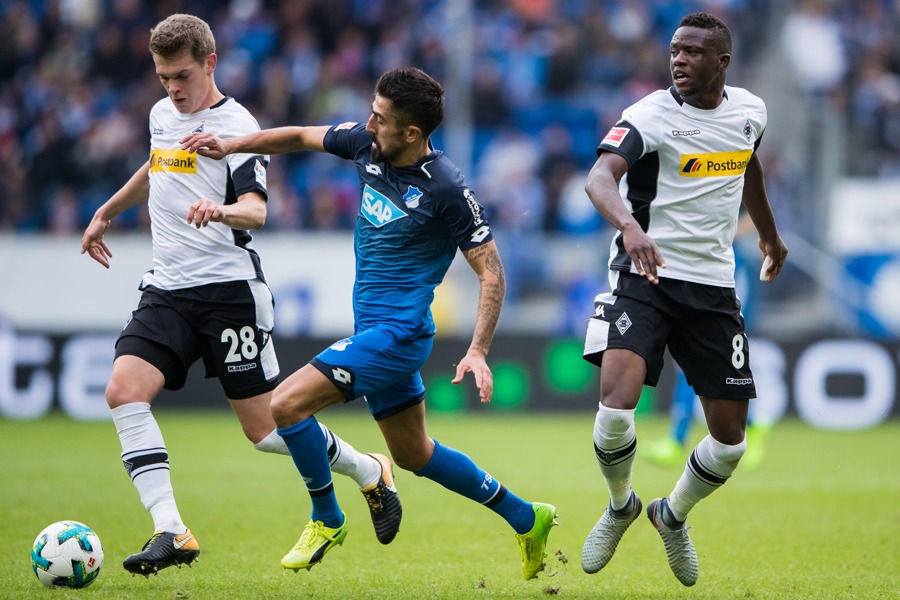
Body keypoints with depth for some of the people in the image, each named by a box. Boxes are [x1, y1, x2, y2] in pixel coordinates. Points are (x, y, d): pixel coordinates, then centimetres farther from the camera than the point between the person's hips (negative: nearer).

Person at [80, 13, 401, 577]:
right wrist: (106, 213, 43)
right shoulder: (162, 114, 12)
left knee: (266, 429, -3)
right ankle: (171, 532, -20)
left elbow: (257, 210, -23)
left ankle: (370, 473, 25)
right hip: (167, 291, 6)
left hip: (230, 288, -6)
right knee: (124, 392, -18)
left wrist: (222, 211, -45)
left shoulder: (237, 127, -9)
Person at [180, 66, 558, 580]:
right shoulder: (366, 143, -1)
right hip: (374, 328, 8)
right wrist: (229, 146, 8)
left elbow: (492, 272, -14)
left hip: (398, 332, -8)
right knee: (413, 454, 19)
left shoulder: (446, 189, -19)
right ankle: (526, 518, 32)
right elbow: (301, 137, 17)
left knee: (288, 403, -15)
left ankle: (327, 520, 4)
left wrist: (478, 352, -21)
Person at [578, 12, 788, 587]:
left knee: (730, 436, 4)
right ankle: (621, 506, 9)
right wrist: (630, 225, -51)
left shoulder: (750, 110, 4)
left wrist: (770, 233, 41)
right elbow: (599, 178, -31)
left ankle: (674, 516, 34)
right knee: (617, 408, -23)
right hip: (644, 278, -5)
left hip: (713, 286, 5)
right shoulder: (650, 115, -13)